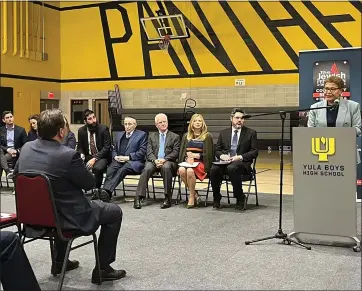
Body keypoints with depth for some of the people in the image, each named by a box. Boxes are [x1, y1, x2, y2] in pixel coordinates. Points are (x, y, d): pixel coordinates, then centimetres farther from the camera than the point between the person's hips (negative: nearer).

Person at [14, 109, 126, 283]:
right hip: (66, 217, -7)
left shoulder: (26, 148, -4)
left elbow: (16, 173, 16)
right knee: (114, 212, 10)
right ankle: (102, 269, 14)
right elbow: (90, 183, -12)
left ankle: (59, 261, 41)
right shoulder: (68, 155, -25)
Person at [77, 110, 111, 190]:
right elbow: (80, 147, 13)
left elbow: (106, 147, -12)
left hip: (101, 156, -4)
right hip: (87, 156, 4)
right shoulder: (81, 130, 4)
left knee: (97, 168, -36)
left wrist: (94, 159, -22)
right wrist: (81, 155, -12)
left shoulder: (103, 129, -8)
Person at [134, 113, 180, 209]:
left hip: (168, 161, -2)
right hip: (154, 161, 2)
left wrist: (164, 159, -15)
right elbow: (149, 152, 9)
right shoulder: (151, 136, 21)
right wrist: (155, 160, -13)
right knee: (147, 169, -31)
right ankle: (138, 197, -34)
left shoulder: (175, 137, 15)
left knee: (166, 167, -37)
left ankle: (168, 198, -33)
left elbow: (175, 153, 3)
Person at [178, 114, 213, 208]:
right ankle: (194, 193, -14)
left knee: (190, 171, -36)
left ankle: (192, 197, -20)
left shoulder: (207, 136, 6)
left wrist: (195, 155, -12)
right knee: (181, 170, -32)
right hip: (188, 161, 3)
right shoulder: (186, 136, 17)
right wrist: (188, 157, -8)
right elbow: (182, 152, 13)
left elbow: (208, 154, 1)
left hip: (201, 163, -3)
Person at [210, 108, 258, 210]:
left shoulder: (251, 133, 9)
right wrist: (222, 156, -7)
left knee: (232, 168, -37)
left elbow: (254, 152, 2)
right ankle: (216, 198, -9)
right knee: (214, 169, -29)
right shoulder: (223, 133, 17)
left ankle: (240, 198, -19)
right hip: (225, 162, 3)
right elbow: (217, 150, 17)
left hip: (242, 163, -3)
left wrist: (240, 157, -13)